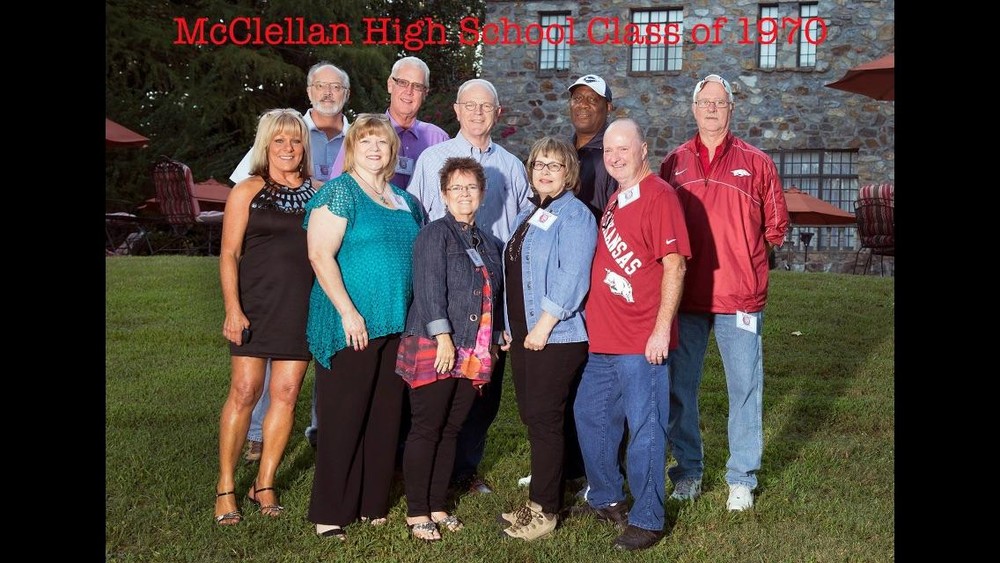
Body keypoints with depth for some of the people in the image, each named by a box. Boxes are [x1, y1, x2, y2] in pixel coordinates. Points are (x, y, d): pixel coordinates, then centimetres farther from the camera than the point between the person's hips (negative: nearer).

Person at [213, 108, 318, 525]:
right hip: (256, 304, -3)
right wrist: (232, 308, -13)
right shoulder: (247, 192, 2)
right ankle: (225, 486, 9)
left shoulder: (318, 193, 10)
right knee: (244, 390, -5)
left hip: (303, 307, 3)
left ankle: (265, 484, 16)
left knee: (286, 393, 4)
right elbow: (229, 254, -2)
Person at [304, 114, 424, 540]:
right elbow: (320, 255, -14)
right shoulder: (340, 192, -5)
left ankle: (372, 505, 23)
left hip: (396, 326, 7)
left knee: (384, 418, 11)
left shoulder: (405, 202, 15)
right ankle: (330, 513, 8)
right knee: (342, 419, -2)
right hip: (350, 325, -7)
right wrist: (349, 312, -19)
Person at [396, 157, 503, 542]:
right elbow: (429, 289, -15)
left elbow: (493, 296, 22)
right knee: (426, 430, -1)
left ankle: (437, 507, 21)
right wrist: (443, 337, -21)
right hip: (433, 349, -6)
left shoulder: (488, 244, 17)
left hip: (473, 354, 6)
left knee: (451, 431, 11)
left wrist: (497, 337, 17)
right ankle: (416, 513, 8)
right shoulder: (434, 234, -5)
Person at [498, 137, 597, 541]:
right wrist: (510, 326, 16)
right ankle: (544, 495, 24)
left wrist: (544, 326, -19)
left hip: (556, 336, -8)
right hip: (522, 333, 8)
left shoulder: (574, 215, -8)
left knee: (544, 418, -4)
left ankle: (544, 509, 7)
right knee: (531, 416, 12)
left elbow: (571, 278, -18)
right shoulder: (528, 215, 18)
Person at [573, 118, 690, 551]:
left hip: (642, 340, -9)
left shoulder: (658, 196, -10)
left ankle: (647, 519, 14)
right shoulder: (614, 200, 15)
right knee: (590, 415, 17)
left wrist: (662, 329, -20)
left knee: (644, 430, 1)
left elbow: (674, 264, -16)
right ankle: (607, 499, 35)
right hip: (602, 337, 9)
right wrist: (597, 318, 17)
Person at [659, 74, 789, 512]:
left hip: (740, 296, -2)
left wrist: (746, 257, 4)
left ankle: (742, 479, 17)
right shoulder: (673, 163, 8)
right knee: (679, 387, 8)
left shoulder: (756, 163, 3)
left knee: (745, 388, 3)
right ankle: (688, 471, 24)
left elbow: (776, 224, 9)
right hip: (684, 296, 2)